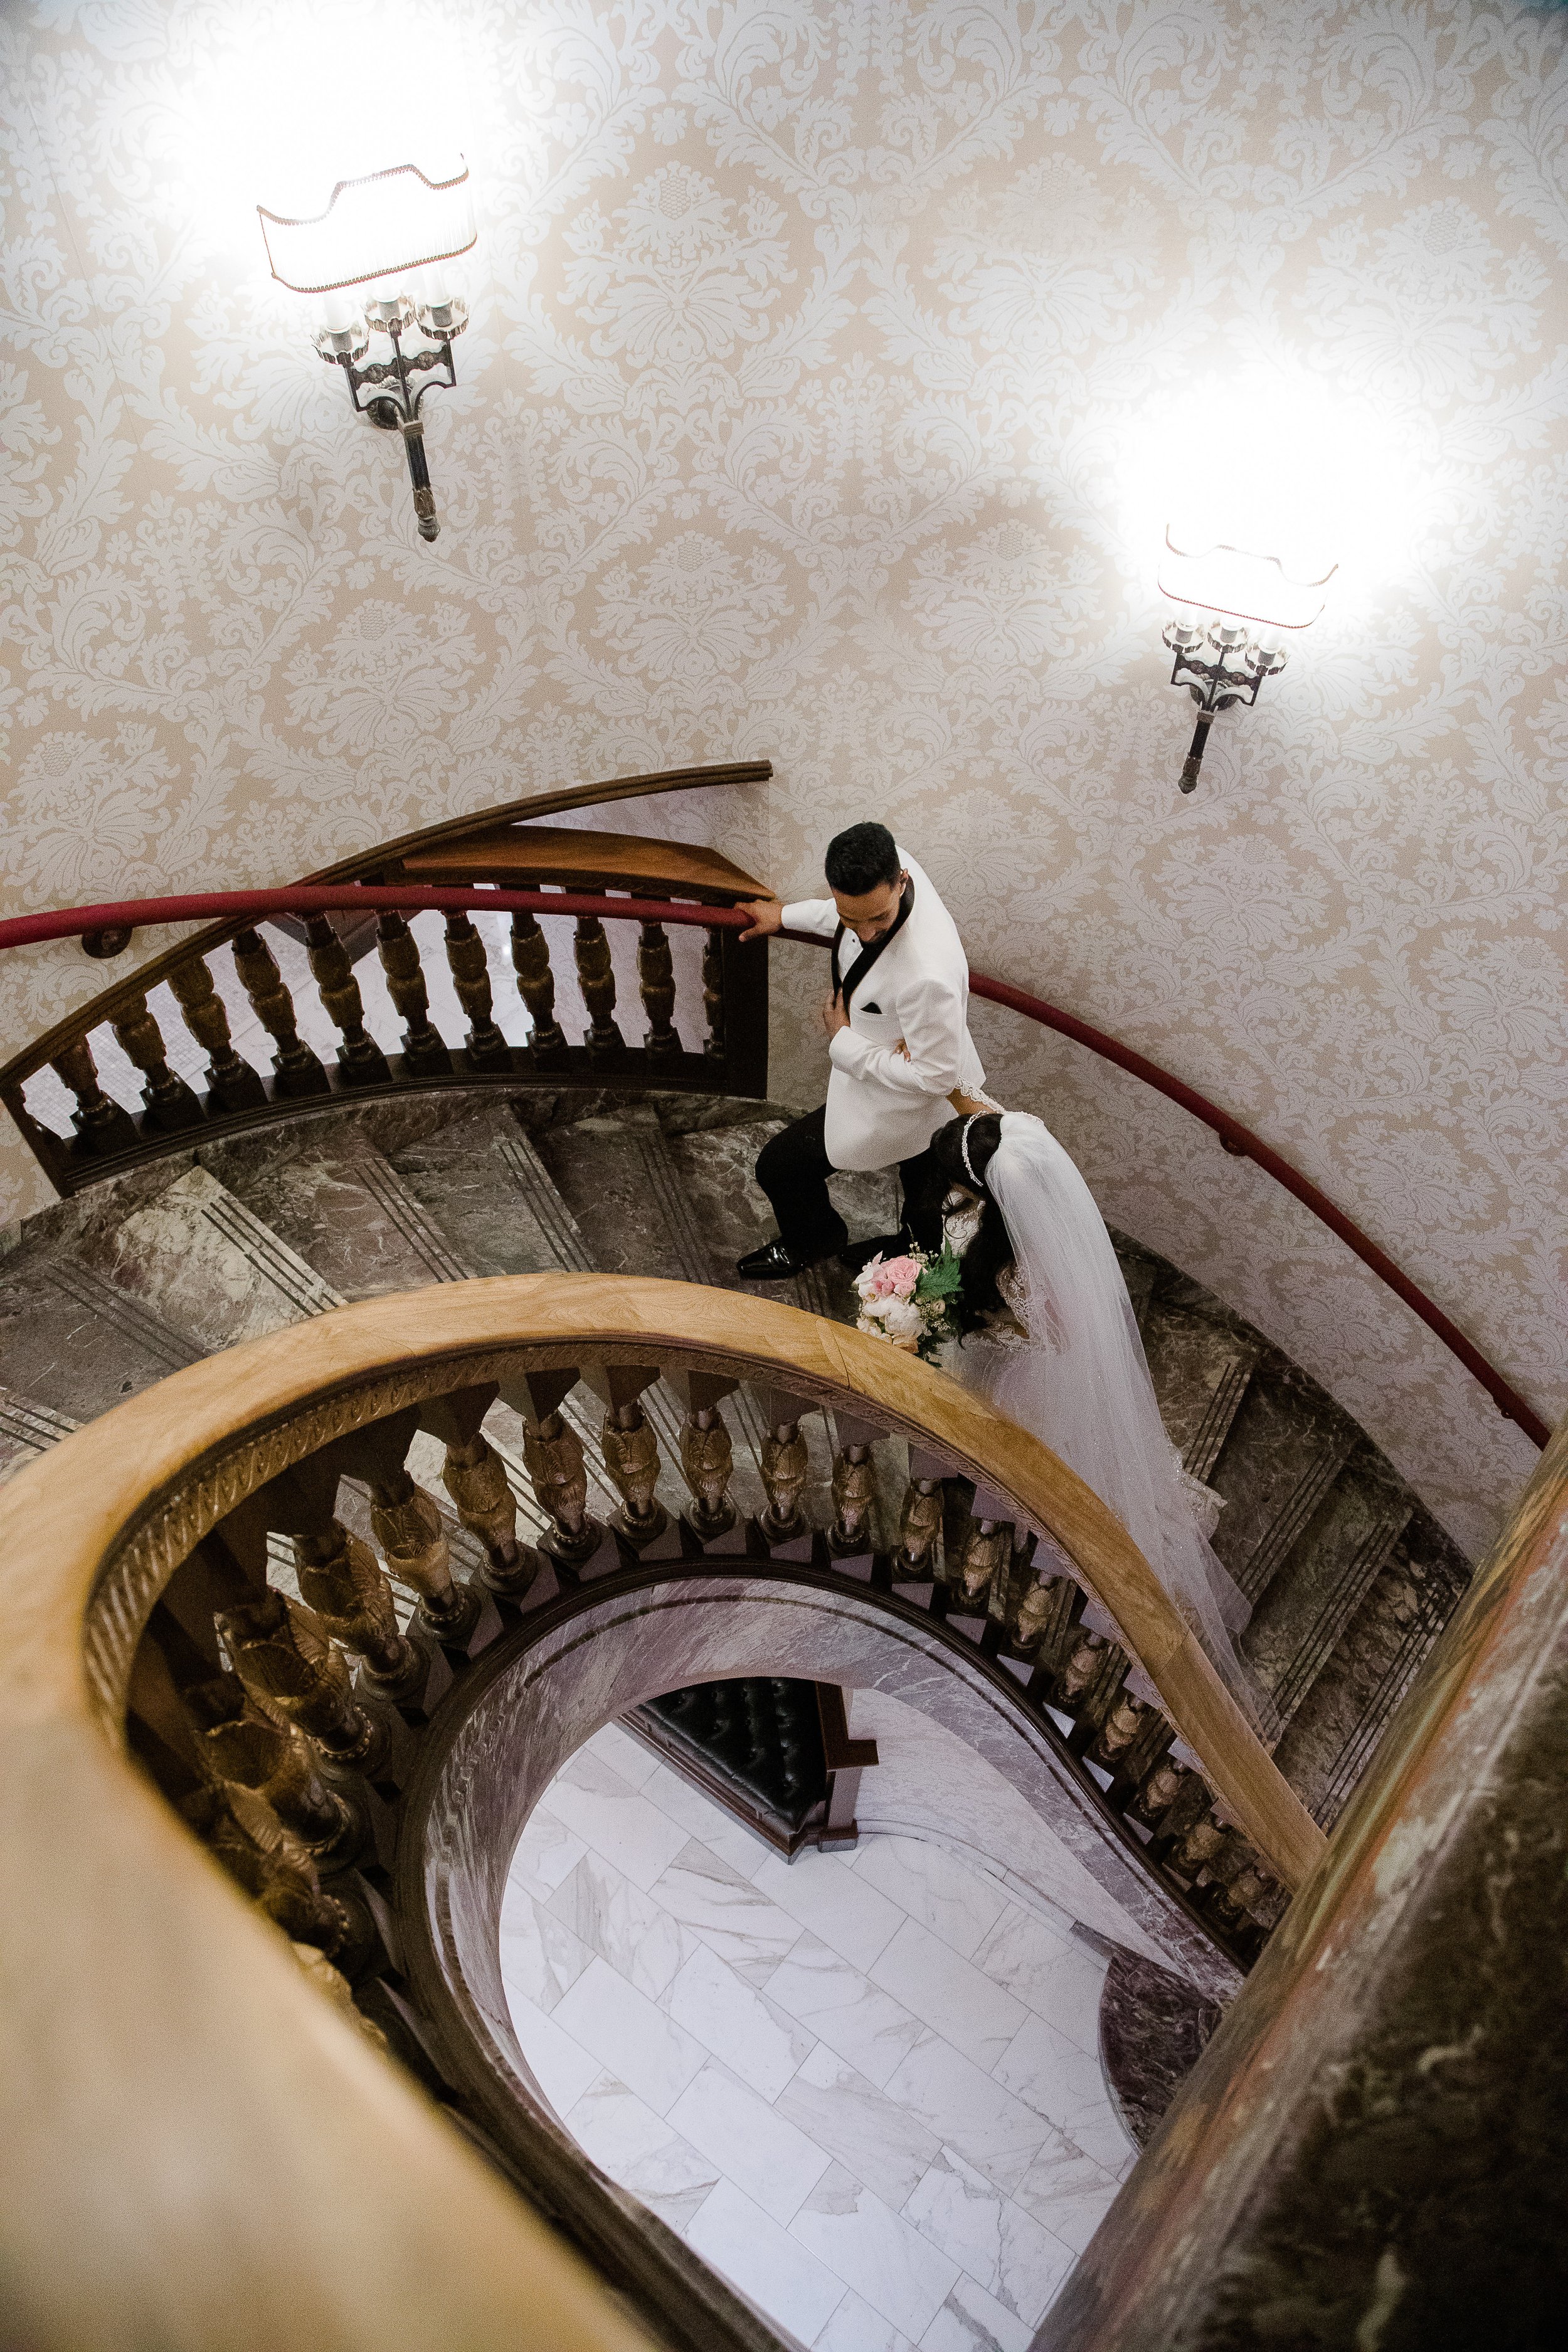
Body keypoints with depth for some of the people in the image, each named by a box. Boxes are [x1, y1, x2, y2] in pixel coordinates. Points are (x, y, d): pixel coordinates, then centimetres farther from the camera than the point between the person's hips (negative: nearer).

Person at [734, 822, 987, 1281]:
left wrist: (843, 1043, -21)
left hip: (897, 1101, -8)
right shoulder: (884, 864, -21)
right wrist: (787, 915, 19)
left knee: (780, 1166, 7)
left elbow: (935, 1078, -30)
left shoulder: (927, 974, -45)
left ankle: (812, 1241, 39)